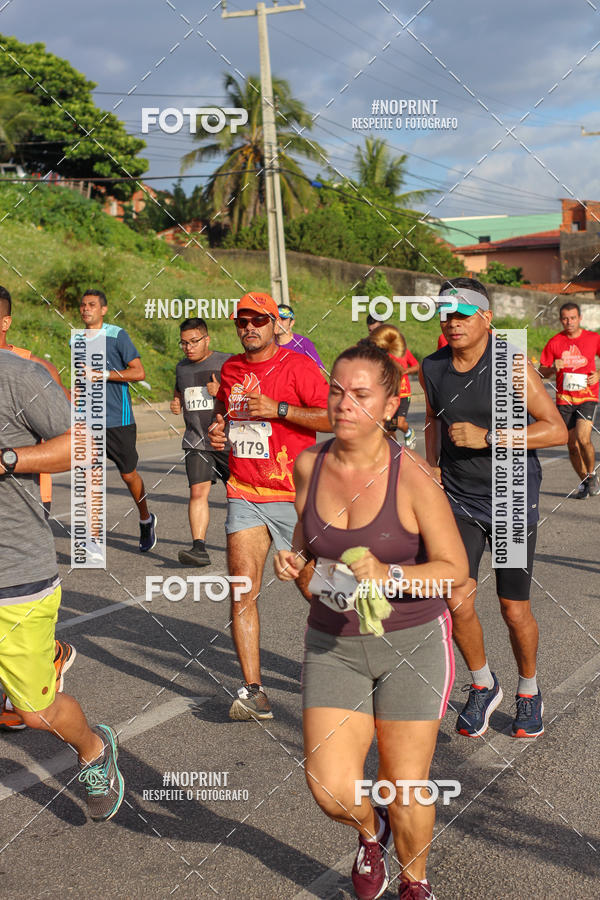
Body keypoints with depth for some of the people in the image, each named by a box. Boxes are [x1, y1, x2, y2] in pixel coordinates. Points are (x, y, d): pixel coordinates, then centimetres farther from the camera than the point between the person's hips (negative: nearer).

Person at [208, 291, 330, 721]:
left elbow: (332, 417, -13)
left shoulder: (298, 366, -6)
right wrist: (217, 429, 9)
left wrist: (278, 409, -19)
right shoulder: (231, 369, 12)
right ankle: (252, 690, -2)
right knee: (243, 590, -6)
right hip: (244, 494, 4)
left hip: (294, 495, -4)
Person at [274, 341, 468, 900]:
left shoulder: (412, 477, -16)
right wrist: (293, 560, -7)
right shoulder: (309, 465, -3)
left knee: (405, 790, 5)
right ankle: (370, 832, 34)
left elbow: (454, 567, -13)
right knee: (331, 791, -4)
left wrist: (388, 575, -28)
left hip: (412, 644, -3)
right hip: (332, 645, 3)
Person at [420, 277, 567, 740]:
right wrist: (432, 465, 9)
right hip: (458, 498, 3)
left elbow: (557, 429, -15)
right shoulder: (432, 368, 1)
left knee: (515, 610, 5)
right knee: (457, 603, -8)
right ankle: (483, 686, 19)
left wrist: (487, 437, -22)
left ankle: (529, 691, 32)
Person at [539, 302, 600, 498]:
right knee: (572, 446, 5)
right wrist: (553, 368, -15)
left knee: (583, 438, -20)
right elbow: (542, 372, 6)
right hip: (564, 400, 2)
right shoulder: (554, 342, 2)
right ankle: (584, 482, 23)